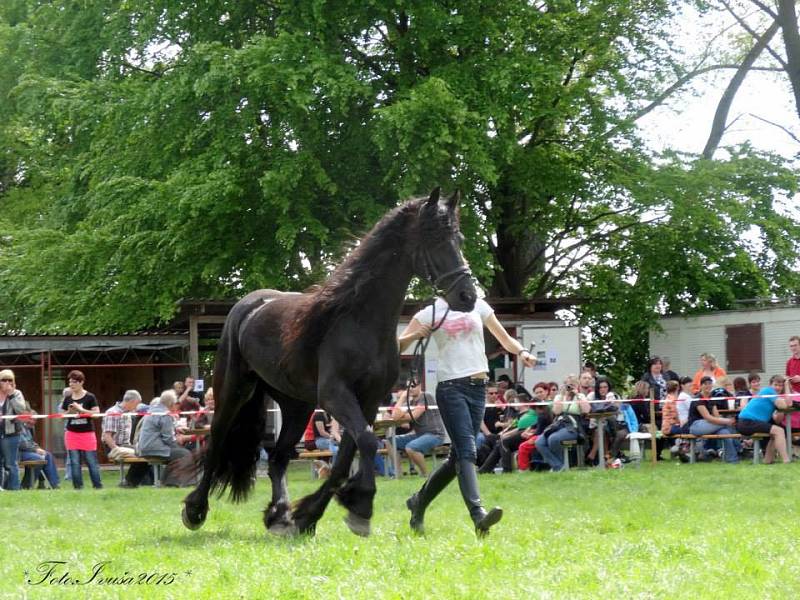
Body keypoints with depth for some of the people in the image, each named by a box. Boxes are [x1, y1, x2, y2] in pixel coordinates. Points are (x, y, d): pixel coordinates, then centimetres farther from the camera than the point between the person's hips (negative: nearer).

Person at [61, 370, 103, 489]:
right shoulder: (68, 398, 8)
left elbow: (96, 413, -10)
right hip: (72, 433, 3)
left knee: (92, 461, -2)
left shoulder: (90, 397, -3)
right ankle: (77, 487, 6)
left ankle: (98, 486, 4)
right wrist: (69, 412, -9)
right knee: (74, 463, 2)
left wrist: (81, 409, -17)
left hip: (87, 433, -3)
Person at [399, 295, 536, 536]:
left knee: (458, 456, 9)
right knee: (466, 451, -19)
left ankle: (419, 501, 28)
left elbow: (505, 338, 16)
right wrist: (414, 335, -18)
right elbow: (396, 346, 3)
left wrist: (522, 352, -5)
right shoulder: (430, 314, 4)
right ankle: (478, 515, -33)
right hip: (450, 387, -5)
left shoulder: (478, 306, 13)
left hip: (478, 389, 5)